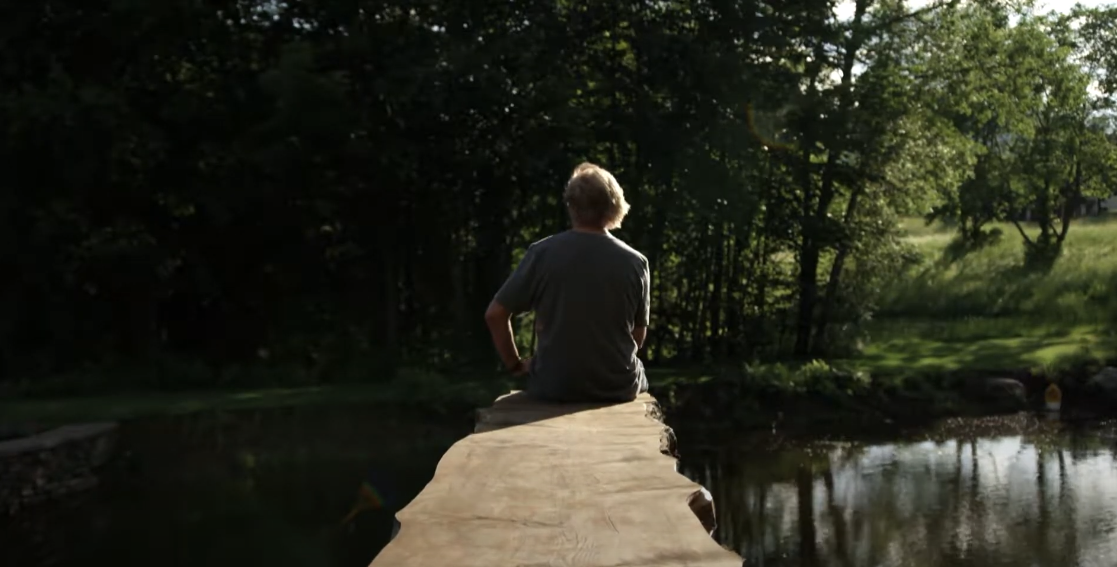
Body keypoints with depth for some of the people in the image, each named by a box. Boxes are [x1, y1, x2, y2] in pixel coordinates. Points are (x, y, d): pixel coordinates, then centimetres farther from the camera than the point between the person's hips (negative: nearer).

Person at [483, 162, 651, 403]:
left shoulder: (542, 253, -9)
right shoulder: (635, 262, -6)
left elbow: (495, 314, -6)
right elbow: (638, 338, 4)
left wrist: (515, 364, 7)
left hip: (553, 386, 0)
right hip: (618, 387, 1)